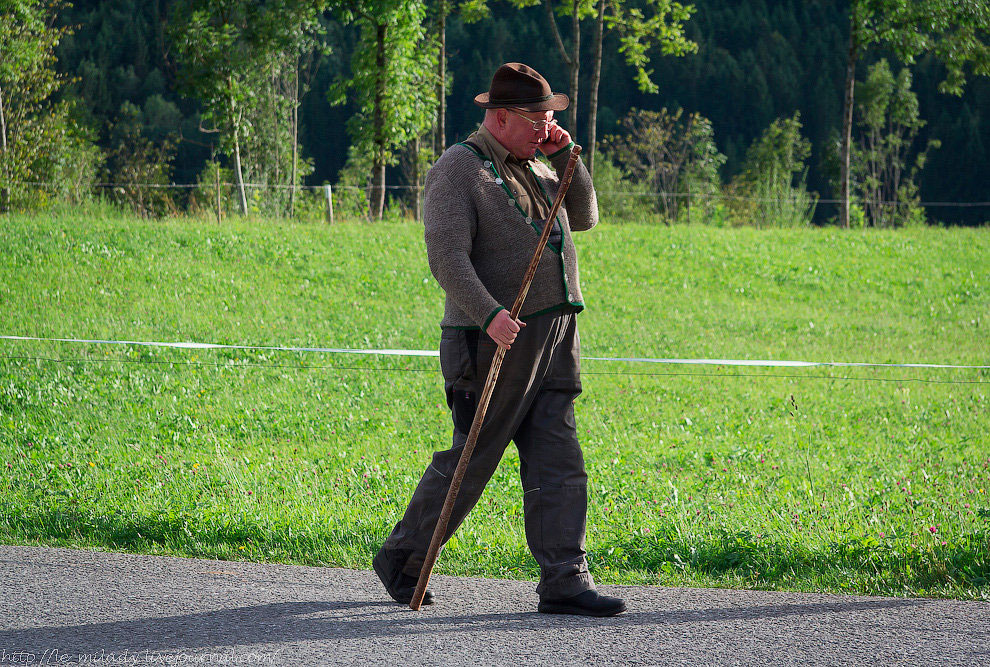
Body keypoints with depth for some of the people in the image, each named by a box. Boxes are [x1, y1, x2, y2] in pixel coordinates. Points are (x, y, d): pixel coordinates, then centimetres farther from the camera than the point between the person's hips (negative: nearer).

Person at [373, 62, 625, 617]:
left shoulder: (534, 168, 18)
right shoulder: (459, 169, -9)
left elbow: (584, 217, 17)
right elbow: (448, 257, -19)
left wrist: (565, 155, 6)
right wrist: (489, 315, -31)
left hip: (554, 342, 8)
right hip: (498, 342, -7)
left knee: (558, 463, 0)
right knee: (470, 462, -1)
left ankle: (565, 582, -2)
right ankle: (402, 560, 16)